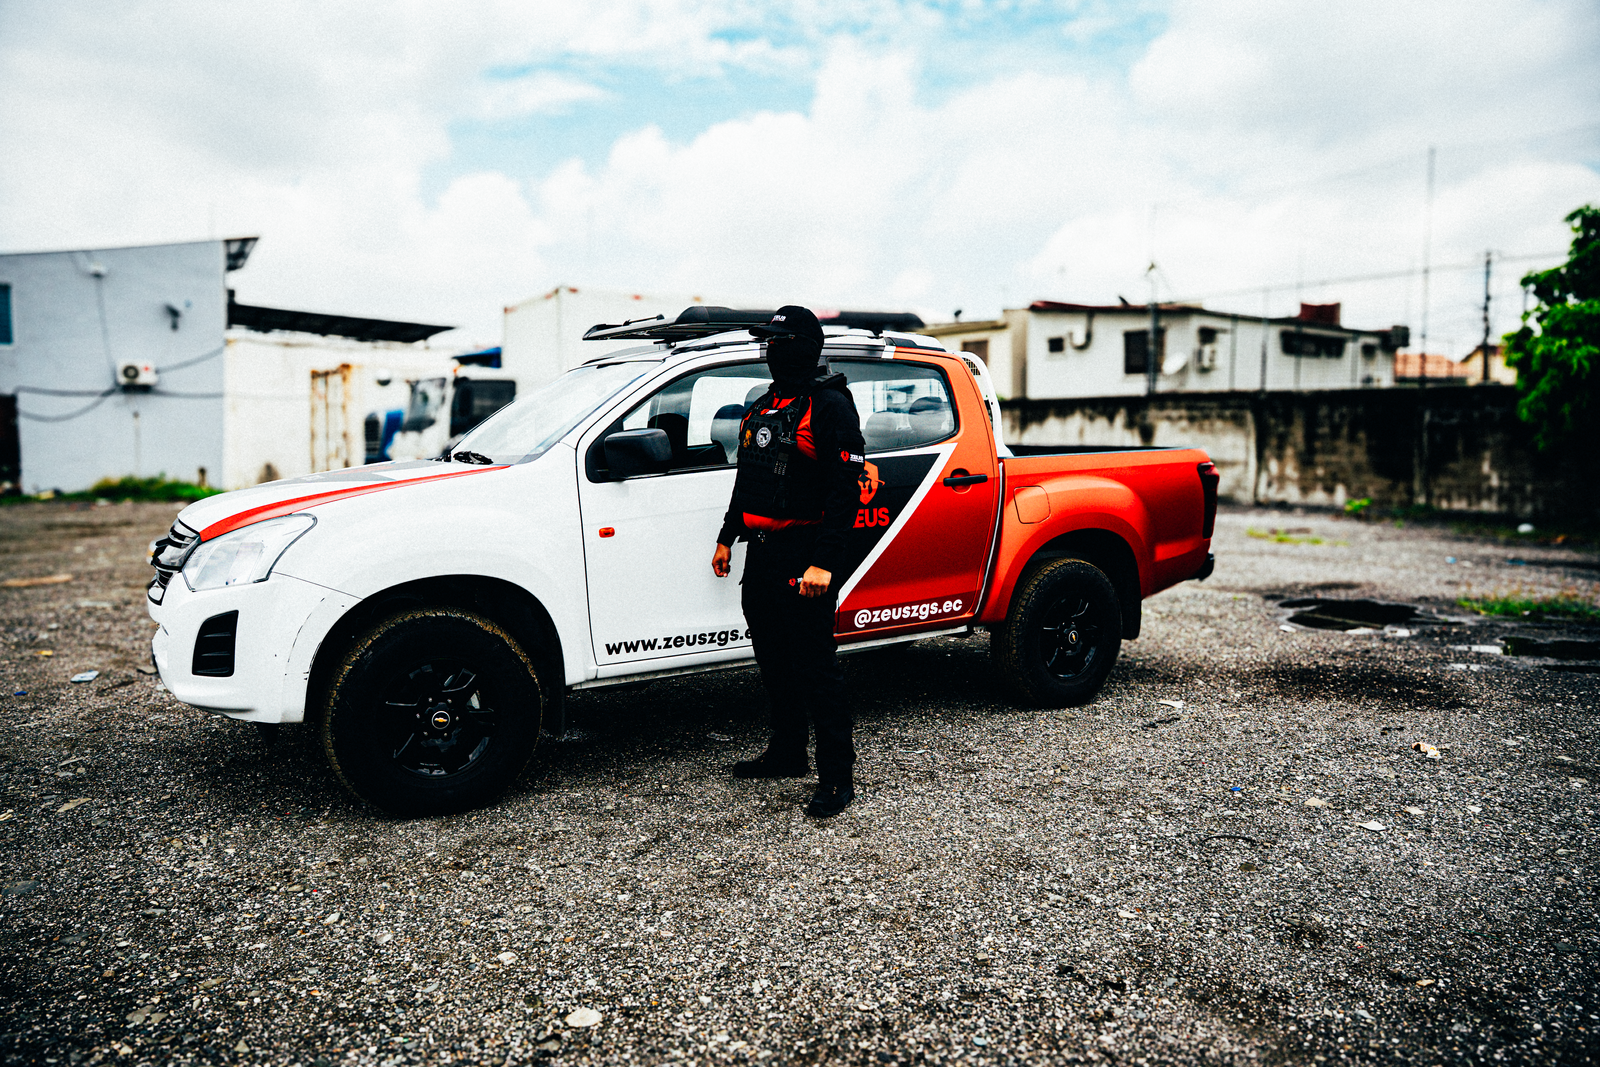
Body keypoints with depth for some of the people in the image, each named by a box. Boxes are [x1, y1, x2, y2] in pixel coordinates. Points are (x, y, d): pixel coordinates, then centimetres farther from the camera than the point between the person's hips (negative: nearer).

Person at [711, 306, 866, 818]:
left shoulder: (830, 406, -10)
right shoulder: (763, 407, 17)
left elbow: (844, 490, -17)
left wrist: (822, 563, -24)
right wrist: (727, 538, 24)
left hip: (805, 558, -9)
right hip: (762, 554, 9)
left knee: (815, 665, -5)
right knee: (773, 658, 16)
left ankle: (837, 776, 4)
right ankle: (787, 753, 32)